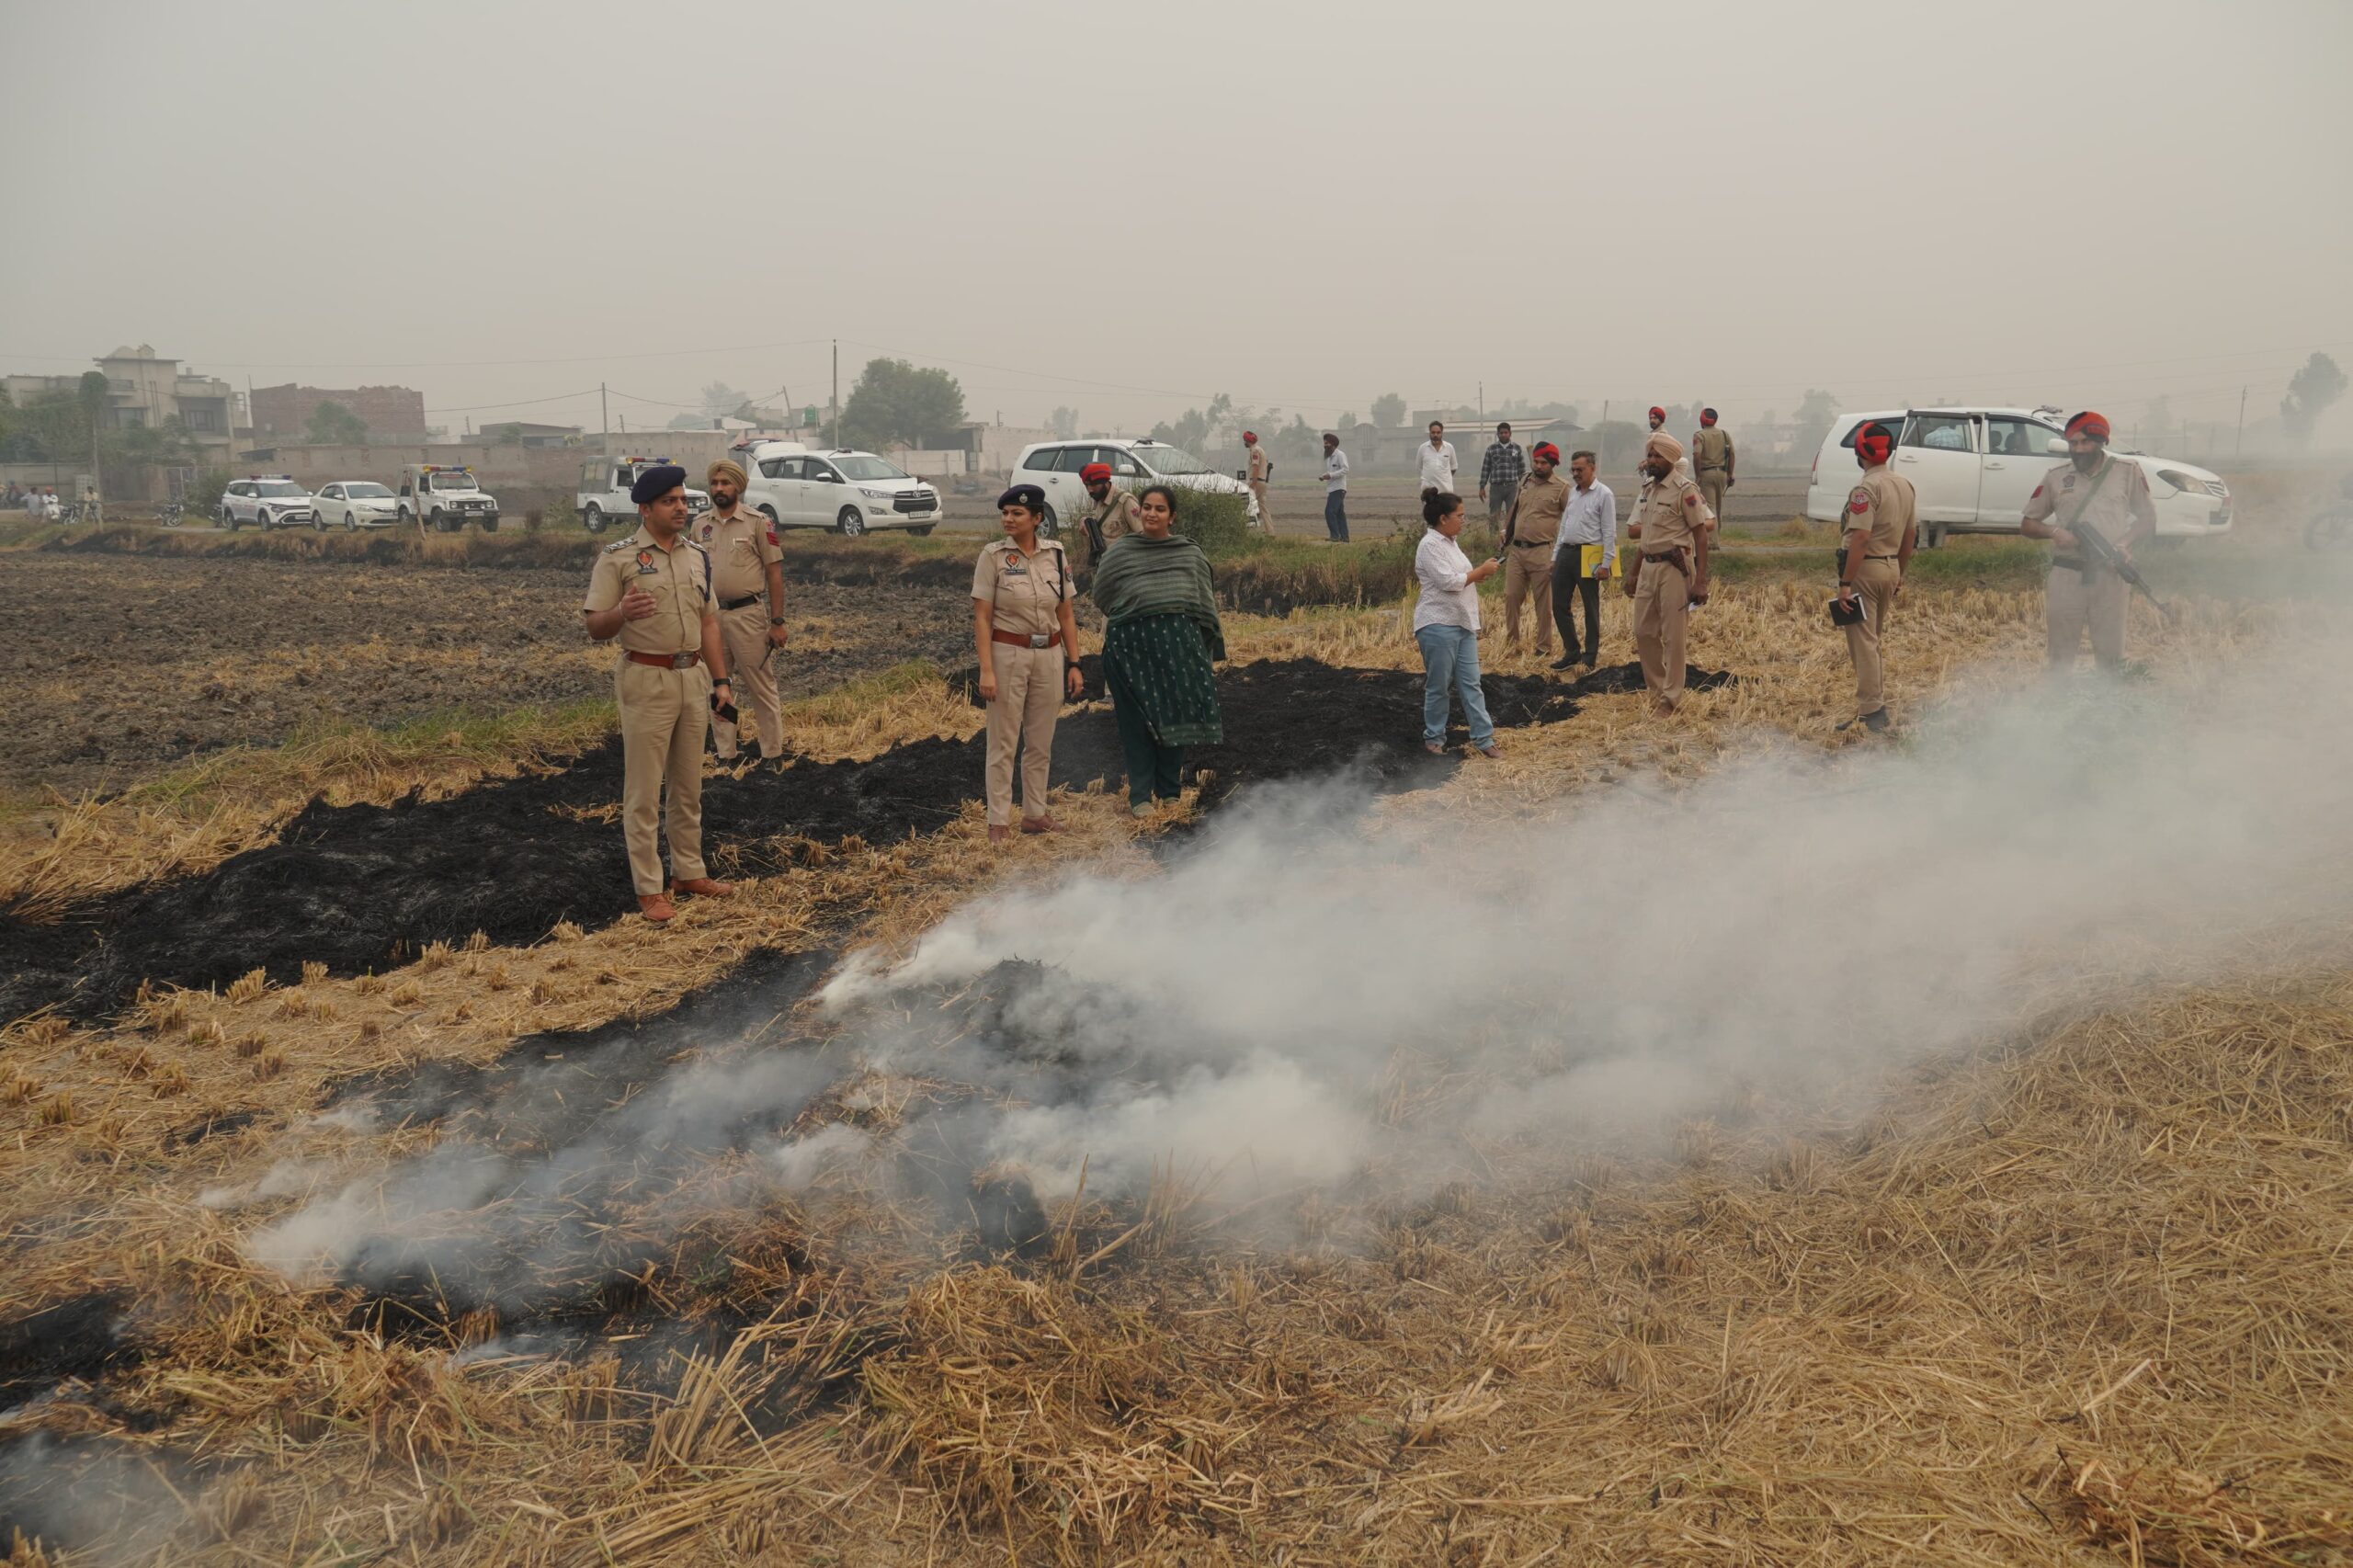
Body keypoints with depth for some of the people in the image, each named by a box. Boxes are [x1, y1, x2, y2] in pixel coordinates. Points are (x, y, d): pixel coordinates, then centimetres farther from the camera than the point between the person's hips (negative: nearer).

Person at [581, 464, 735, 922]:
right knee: (644, 790, 0)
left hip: (694, 678, 6)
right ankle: (649, 888, 6)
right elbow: (595, 629, -10)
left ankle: (689, 872, 25)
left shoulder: (697, 556, 9)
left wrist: (721, 681, 10)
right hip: (647, 681, -6)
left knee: (689, 785, 14)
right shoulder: (618, 558, -8)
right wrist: (622, 613, -31)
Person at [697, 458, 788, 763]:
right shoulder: (701, 525, 8)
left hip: (747, 614, -5)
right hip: (710, 615, 5)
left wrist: (777, 622, -9)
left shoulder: (757, 522, -4)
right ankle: (724, 753, 22)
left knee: (761, 686, -1)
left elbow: (774, 573, -5)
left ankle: (772, 754, 8)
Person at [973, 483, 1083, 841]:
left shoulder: (1056, 554, 2)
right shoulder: (993, 555, -7)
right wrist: (986, 670, -15)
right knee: (1003, 742, 2)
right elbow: (981, 617, -8)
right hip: (1007, 654, -3)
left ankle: (1035, 814, 23)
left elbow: (1066, 616, 7)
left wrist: (1074, 664, 4)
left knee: (1041, 742, 12)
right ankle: (998, 821, 9)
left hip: (1049, 655, 3)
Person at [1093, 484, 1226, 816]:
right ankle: (1140, 795, 11)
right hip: (1132, 645, -1)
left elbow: (1205, 602, 12)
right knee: (1138, 721, 2)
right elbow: (1103, 597, 11)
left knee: (1176, 718, 6)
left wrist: (1207, 645, 7)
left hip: (1179, 643, 2)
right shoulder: (1120, 552, 4)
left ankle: (1168, 790, 21)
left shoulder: (1190, 553, 9)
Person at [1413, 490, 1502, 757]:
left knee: (1470, 683, 7)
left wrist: (1479, 575, 5)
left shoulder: (1449, 542, 15)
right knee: (1438, 686, 3)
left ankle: (1483, 737, 9)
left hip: (1463, 624, 9)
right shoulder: (1430, 545, -14)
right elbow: (1448, 582, -21)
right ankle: (1433, 738, 16)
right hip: (1438, 626, -9)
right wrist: (1482, 571, -11)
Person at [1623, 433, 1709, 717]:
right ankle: (1655, 688, 26)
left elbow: (1701, 535, -13)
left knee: (1672, 636, -2)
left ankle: (1669, 698, 5)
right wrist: (1634, 572, 20)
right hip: (1648, 566, 8)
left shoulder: (1684, 490, -11)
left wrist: (1700, 581, -18)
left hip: (1674, 568, -8)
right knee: (1643, 631, 11)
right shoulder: (1649, 488, 13)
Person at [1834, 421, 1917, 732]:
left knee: (1862, 642, -3)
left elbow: (1860, 538, -23)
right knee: (1873, 639, 19)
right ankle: (1878, 705, 24)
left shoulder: (1866, 489, -18)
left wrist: (1845, 583, -22)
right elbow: (1909, 534, 15)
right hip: (1891, 567, 8)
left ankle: (1871, 712, -3)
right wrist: (1900, 575, 23)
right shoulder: (1905, 485, 9)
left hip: (1865, 568, -8)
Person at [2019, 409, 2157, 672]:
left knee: (2111, 656, 4)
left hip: (2109, 575, -1)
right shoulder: (2056, 477, 7)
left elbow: (2147, 518, 11)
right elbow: (2027, 524, 12)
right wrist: (2054, 531, -8)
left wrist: (2125, 543, -9)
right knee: (2061, 655, 4)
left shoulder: (2127, 472, 5)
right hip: (2067, 574, 1)